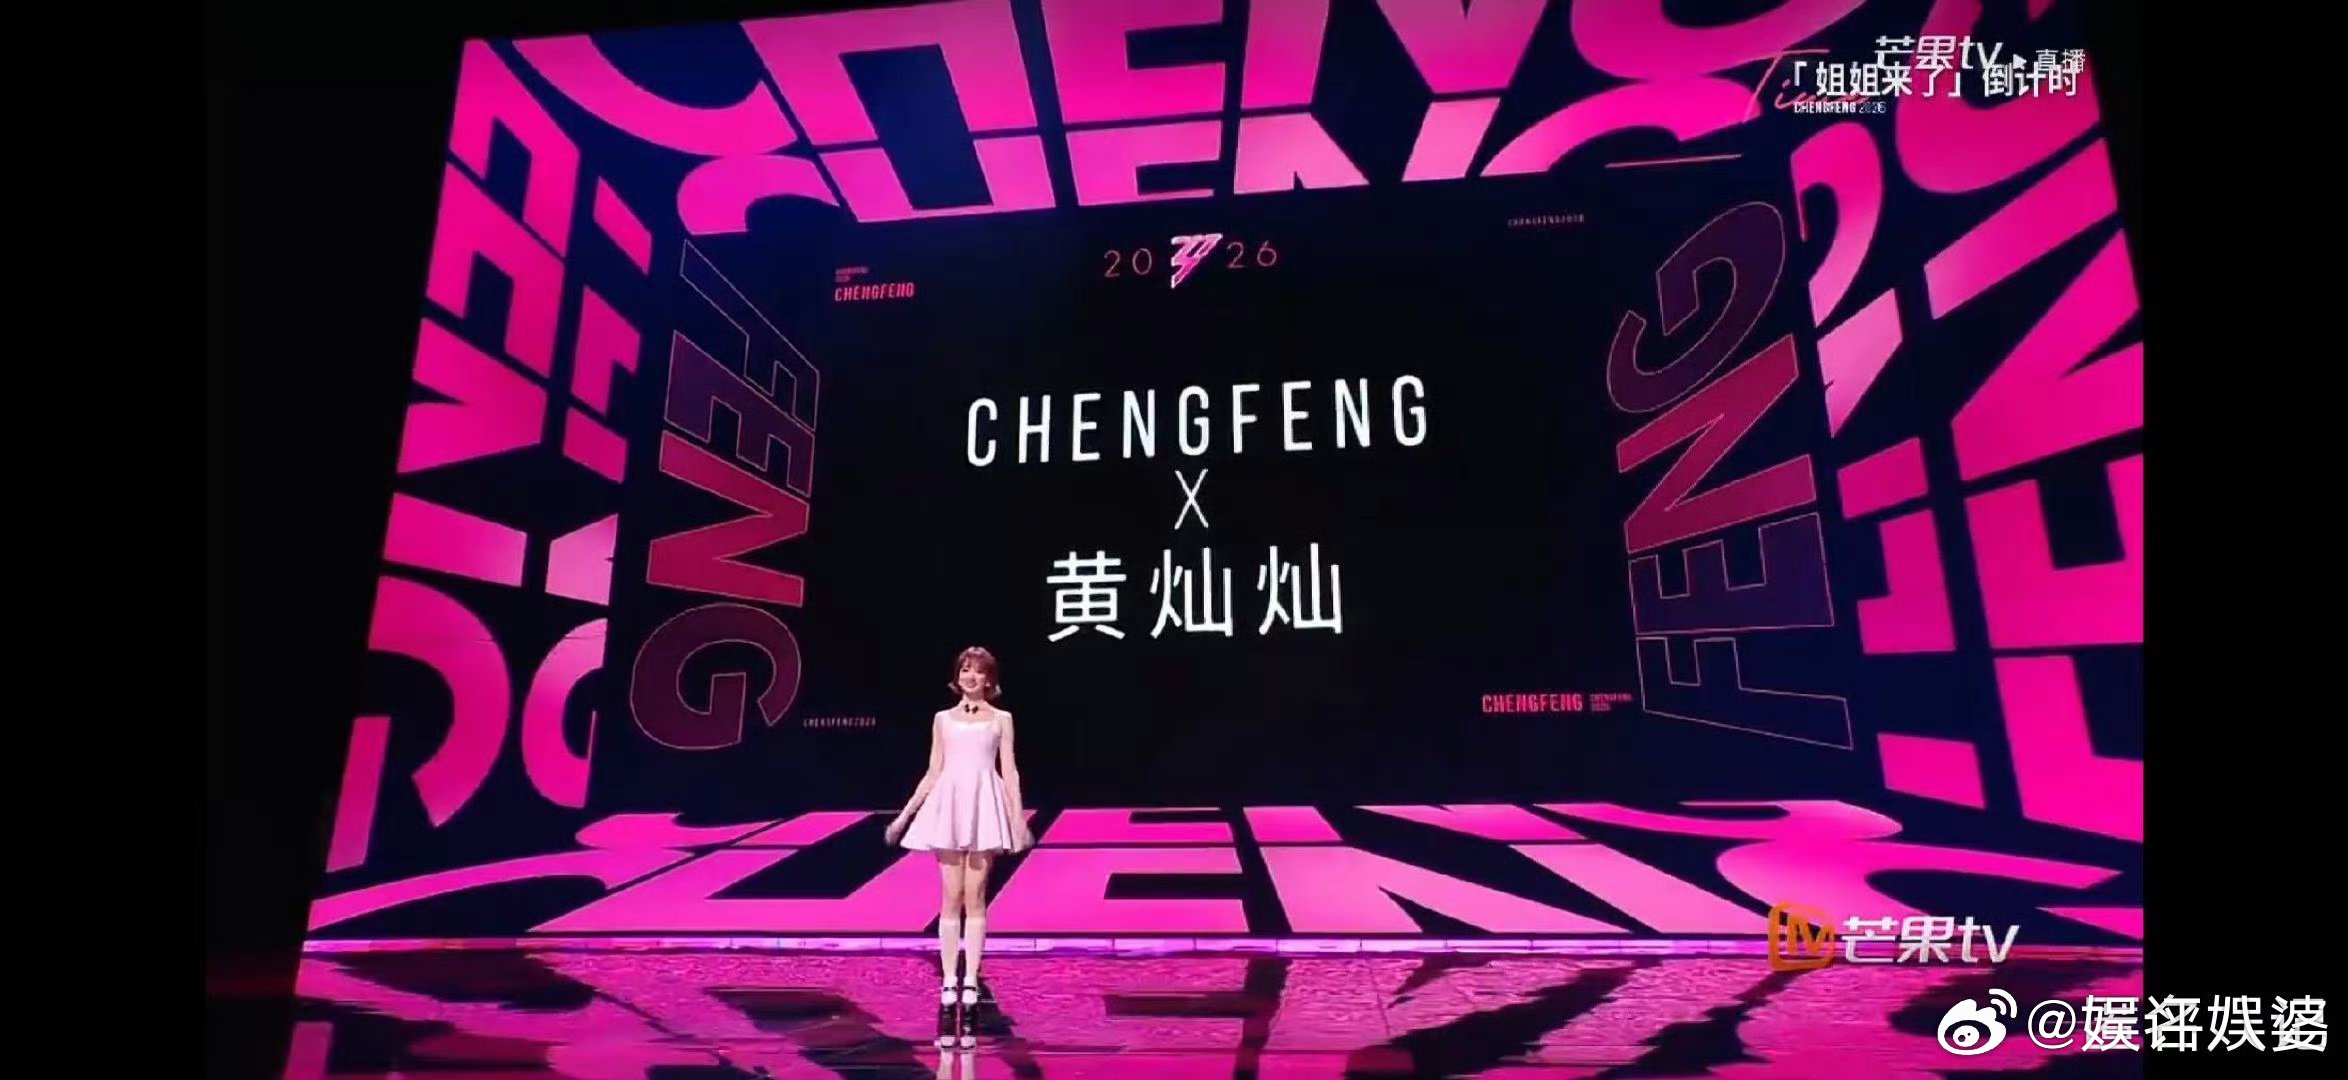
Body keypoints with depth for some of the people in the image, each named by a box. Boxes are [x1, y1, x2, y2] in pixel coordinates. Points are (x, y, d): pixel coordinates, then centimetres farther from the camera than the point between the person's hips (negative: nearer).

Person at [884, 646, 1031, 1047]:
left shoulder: (1001, 719, 8)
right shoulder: (942, 718, 11)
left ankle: (969, 987, 8)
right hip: (949, 807, 1)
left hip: (985, 808, -1)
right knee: (951, 900, 3)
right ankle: (949, 989, 9)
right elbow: (933, 773, 12)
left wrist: (1019, 818, -4)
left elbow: (1009, 772, 4)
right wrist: (904, 814, 7)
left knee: (975, 899, 1)